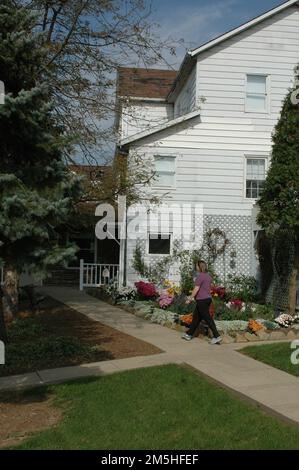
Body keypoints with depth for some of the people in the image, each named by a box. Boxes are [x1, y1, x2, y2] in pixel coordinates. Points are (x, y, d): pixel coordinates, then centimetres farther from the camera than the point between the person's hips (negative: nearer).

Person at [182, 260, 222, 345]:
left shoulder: (200, 276, -16)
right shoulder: (208, 276, 12)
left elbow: (196, 289, -19)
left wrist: (190, 299, -10)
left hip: (202, 300, -10)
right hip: (208, 299, 10)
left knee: (208, 319, -6)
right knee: (196, 317, 16)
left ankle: (217, 336, -6)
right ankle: (189, 334, 25)